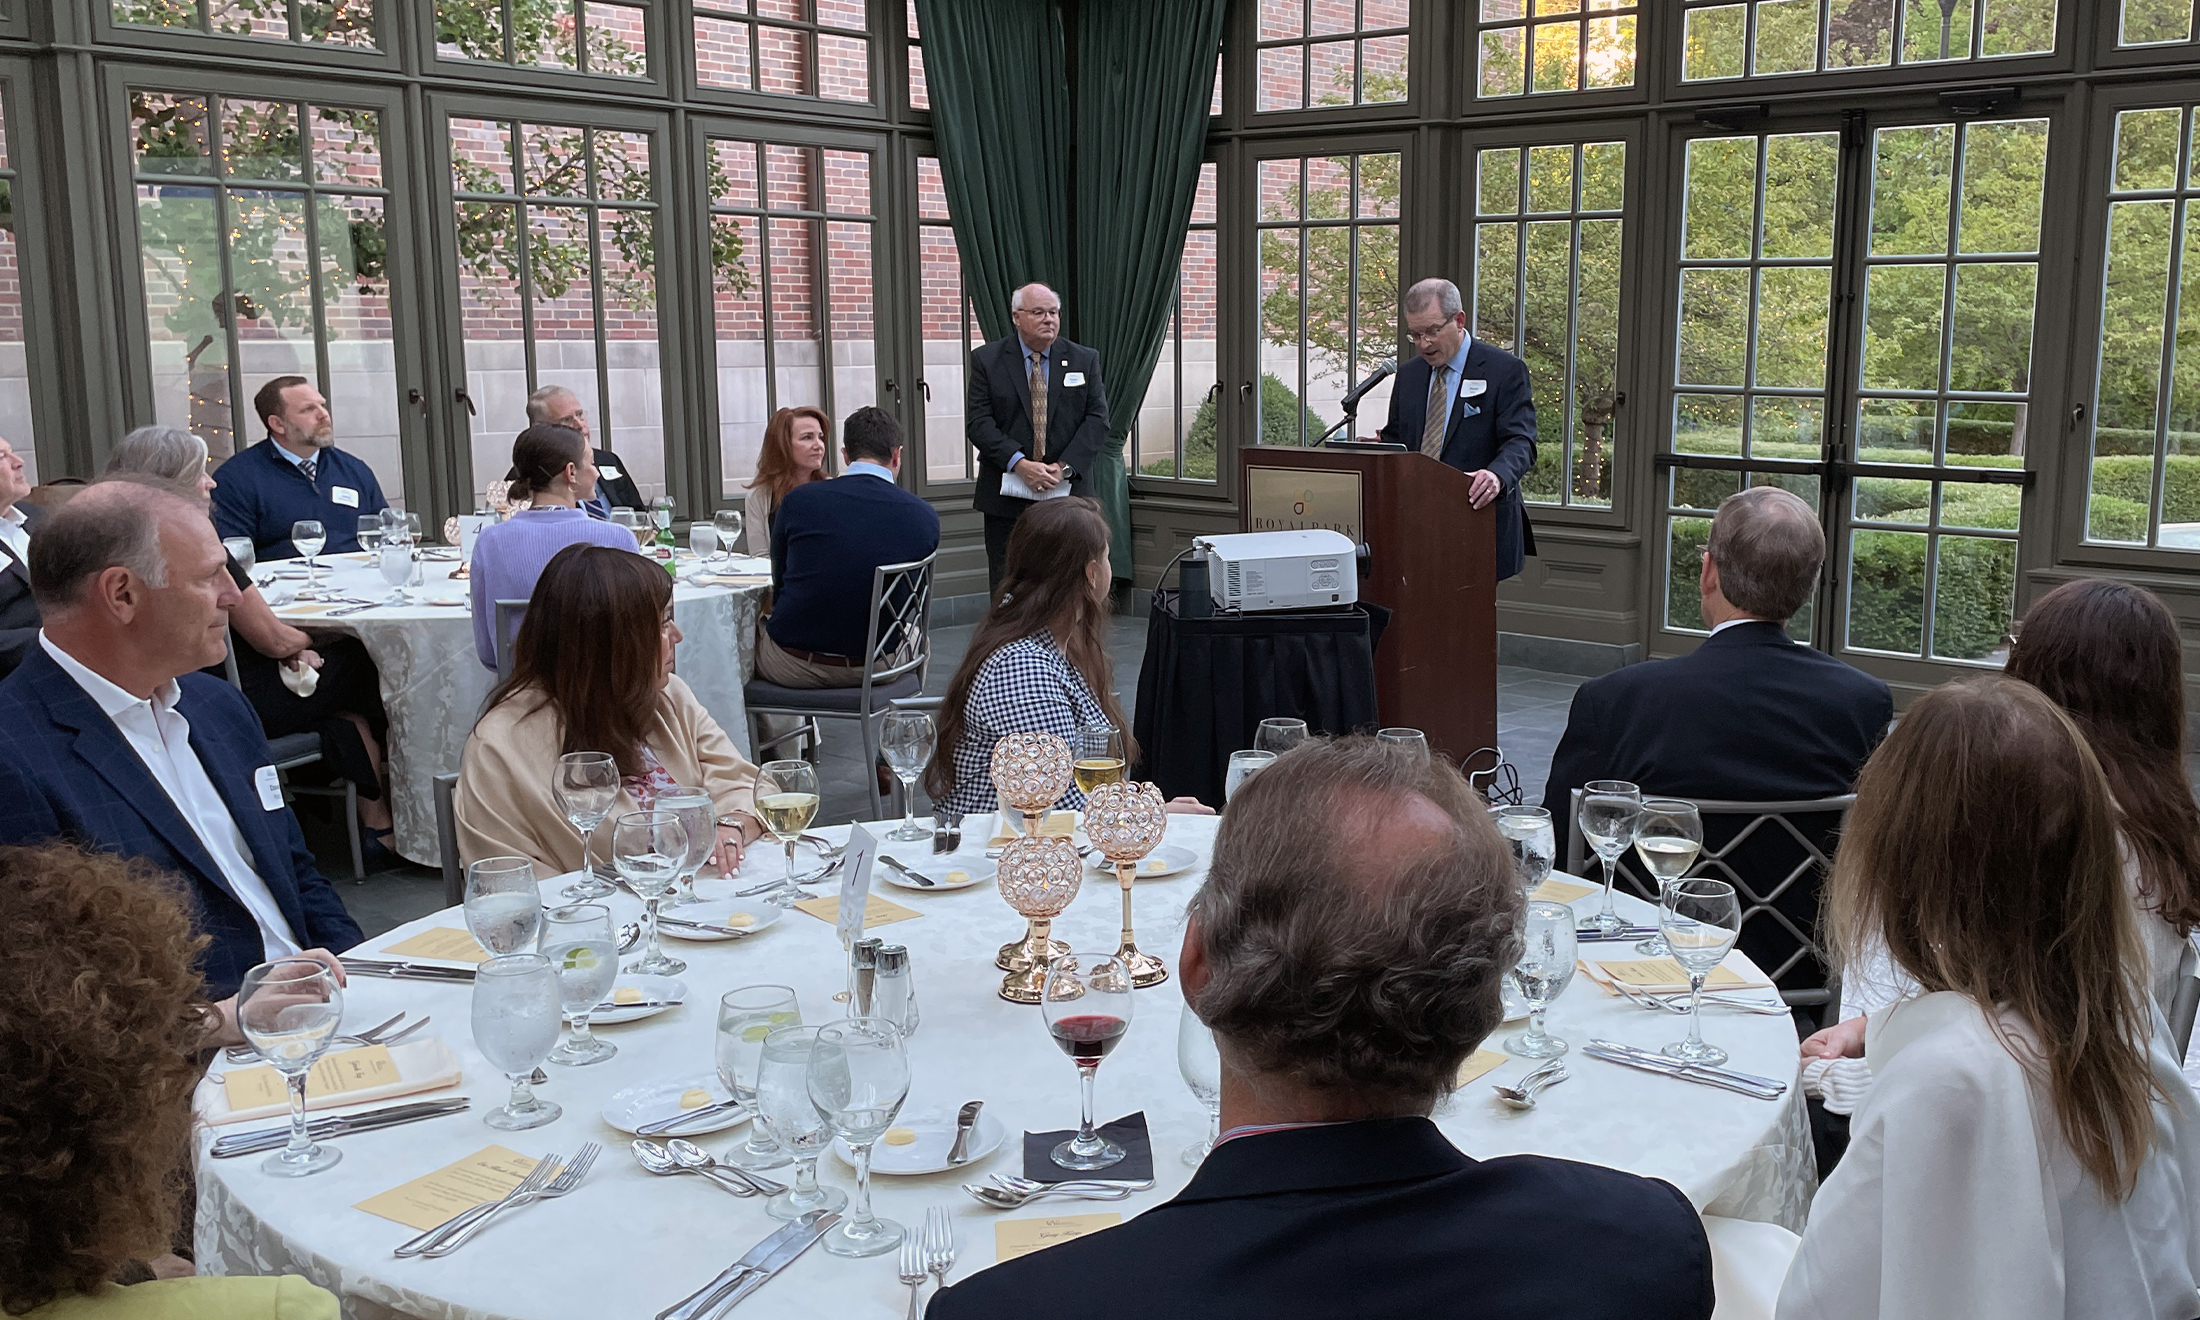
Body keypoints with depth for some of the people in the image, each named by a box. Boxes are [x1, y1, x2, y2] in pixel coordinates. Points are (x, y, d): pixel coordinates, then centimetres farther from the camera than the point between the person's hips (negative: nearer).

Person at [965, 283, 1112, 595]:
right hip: (1007, 496, -1)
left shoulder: (1084, 360, 8)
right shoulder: (987, 361, 4)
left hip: (1067, 492, 1)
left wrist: (1066, 467, -13)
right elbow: (978, 422, -4)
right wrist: (1019, 464, -18)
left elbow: (1097, 419, 1)